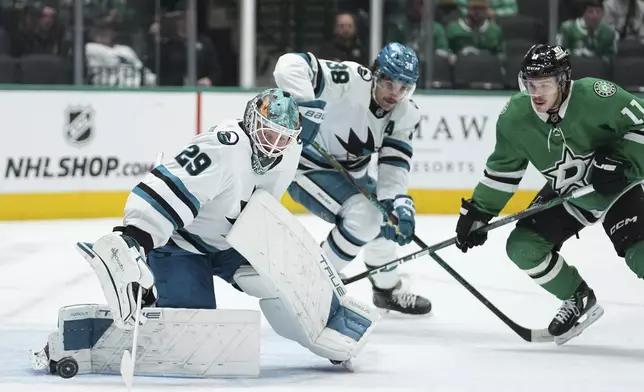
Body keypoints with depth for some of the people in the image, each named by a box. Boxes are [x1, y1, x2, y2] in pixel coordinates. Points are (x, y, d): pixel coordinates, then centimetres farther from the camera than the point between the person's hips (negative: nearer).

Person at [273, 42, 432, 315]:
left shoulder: (405, 114, -8)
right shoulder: (351, 80, -29)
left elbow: (394, 163, -13)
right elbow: (290, 66, -38)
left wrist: (398, 202, -31)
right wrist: (304, 105, -52)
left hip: (349, 172, 9)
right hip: (307, 167, -9)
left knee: (395, 216, 15)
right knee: (364, 216, -25)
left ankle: (388, 289, 38)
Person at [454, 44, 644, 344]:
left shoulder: (595, 96, -31)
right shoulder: (515, 116, -16)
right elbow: (503, 169, -2)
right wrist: (477, 212, -3)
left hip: (617, 186, -5)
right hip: (564, 193, 5)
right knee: (523, 247, -7)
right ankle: (579, 301, 14)